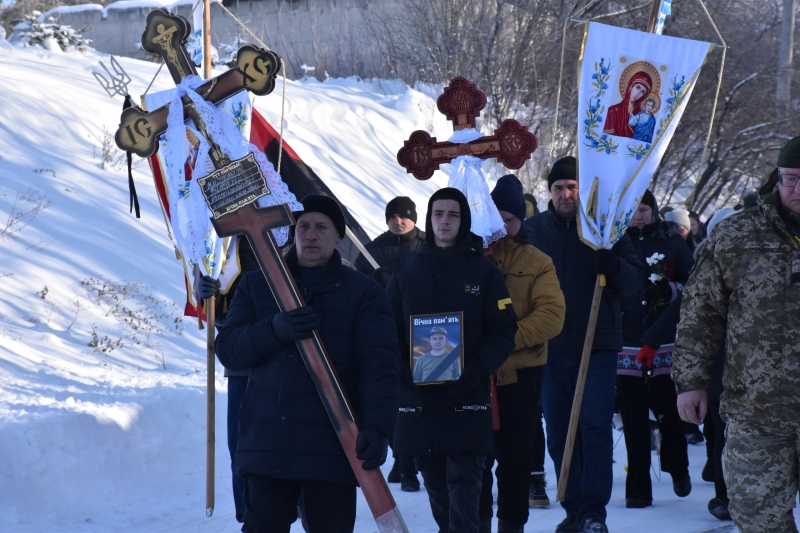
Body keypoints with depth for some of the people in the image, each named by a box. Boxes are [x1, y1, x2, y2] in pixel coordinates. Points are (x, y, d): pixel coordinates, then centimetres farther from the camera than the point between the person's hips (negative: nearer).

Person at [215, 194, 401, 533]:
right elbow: (227, 349, 3)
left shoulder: (363, 292, 5)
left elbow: (381, 366, -5)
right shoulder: (257, 285, 13)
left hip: (333, 449, -2)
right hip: (266, 445, 2)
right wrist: (275, 328, -16)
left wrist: (377, 427, -20)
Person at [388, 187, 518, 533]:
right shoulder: (406, 273, 10)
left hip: (468, 399, -3)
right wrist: (402, 369, -9)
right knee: (436, 487, 10)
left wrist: (478, 369, -15)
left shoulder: (483, 272, 4)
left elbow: (504, 331, 1)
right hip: (418, 398, 3)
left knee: (464, 485, -9)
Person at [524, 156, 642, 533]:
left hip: (598, 345, -2)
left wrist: (610, 263, -21)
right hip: (551, 347, 2)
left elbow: (635, 282, -1)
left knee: (595, 427, -8)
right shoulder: (534, 229, 5)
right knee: (559, 433, 5)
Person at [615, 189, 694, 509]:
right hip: (627, 344, 1)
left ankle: (679, 470, 26)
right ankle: (638, 488, 6)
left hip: (665, 343, -1)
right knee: (633, 419, 1)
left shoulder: (671, 241, 4)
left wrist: (670, 289, -11)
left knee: (669, 411, 2)